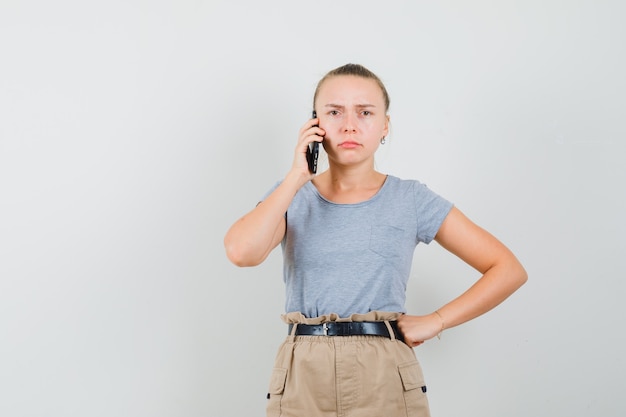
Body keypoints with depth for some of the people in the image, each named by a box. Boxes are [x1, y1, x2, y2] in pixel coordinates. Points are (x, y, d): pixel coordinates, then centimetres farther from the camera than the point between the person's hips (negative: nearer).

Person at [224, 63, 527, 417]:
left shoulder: (411, 200, 2)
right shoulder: (290, 198, 4)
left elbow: (509, 270, 2)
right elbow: (241, 252, -17)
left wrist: (435, 321, -5)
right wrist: (298, 175, -11)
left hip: (386, 378, 0)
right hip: (303, 379, 1)